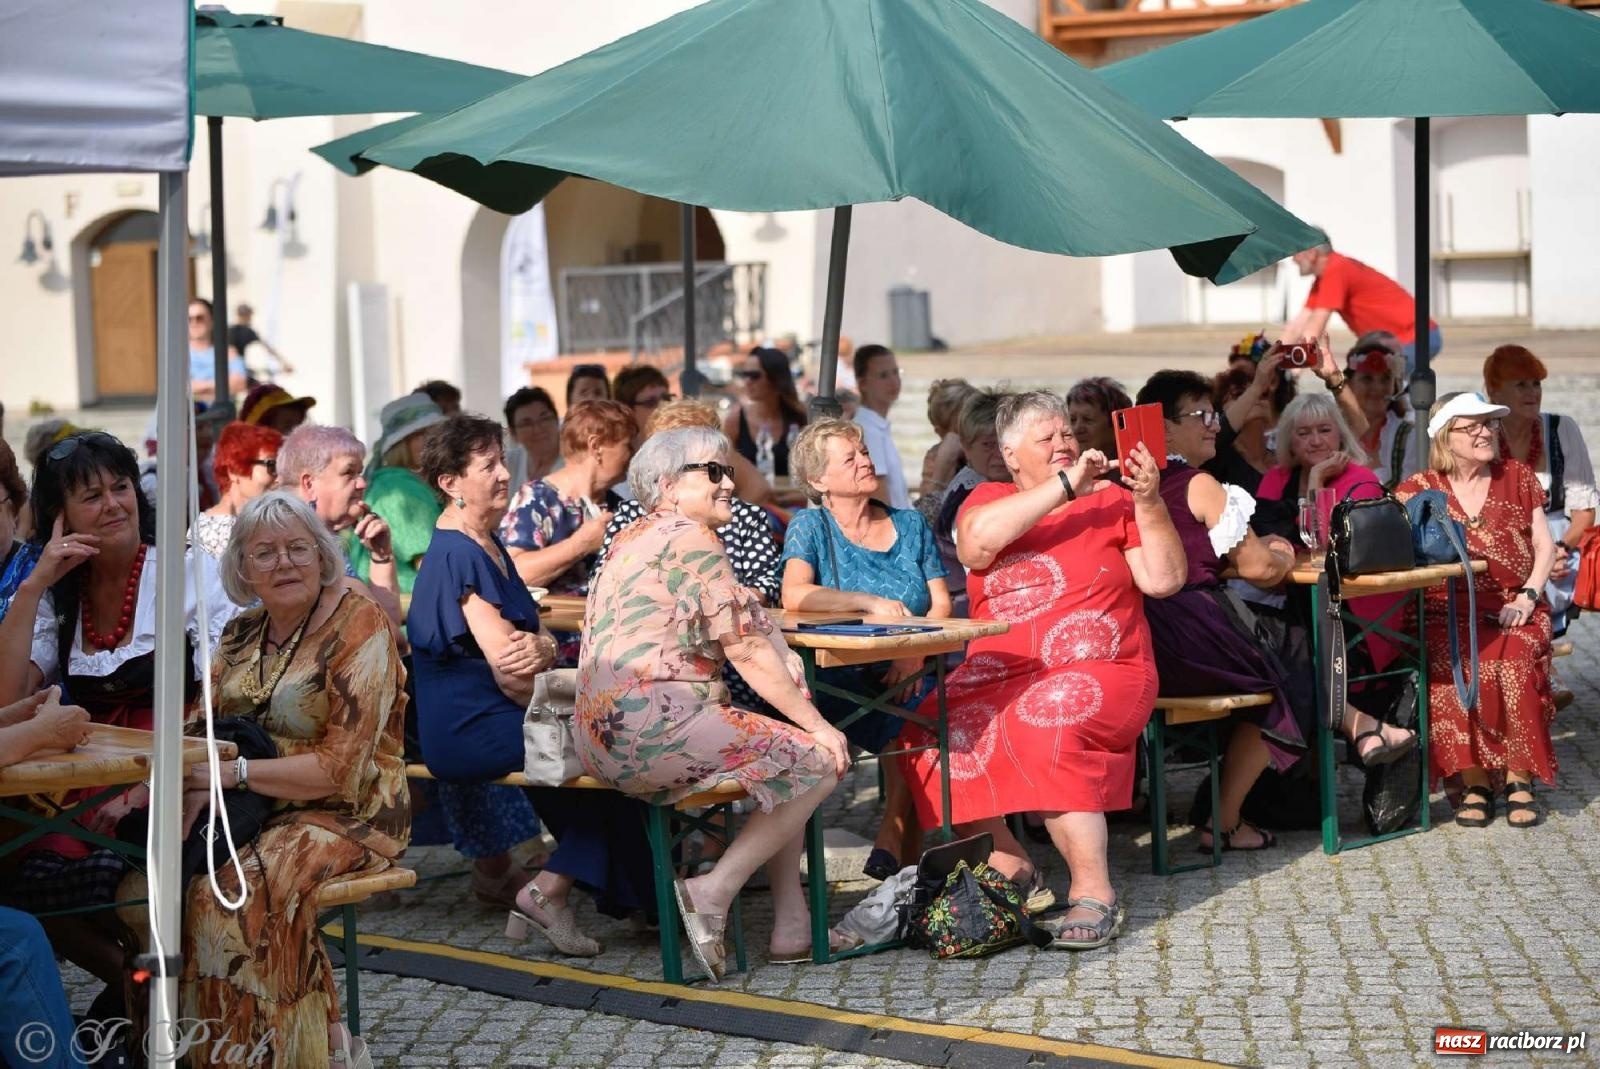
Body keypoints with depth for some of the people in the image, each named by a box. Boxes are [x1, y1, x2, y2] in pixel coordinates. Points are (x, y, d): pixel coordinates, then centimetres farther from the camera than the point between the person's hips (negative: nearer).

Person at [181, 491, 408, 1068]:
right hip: (253, 811, 7)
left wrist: (236, 773, -19)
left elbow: (341, 769, -16)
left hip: (349, 816, -6)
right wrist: (195, 789, -17)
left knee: (241, 888, -31)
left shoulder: (359, 626, -10)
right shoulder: (243, 633, 12)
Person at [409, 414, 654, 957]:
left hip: (492, 716, 9)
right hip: (471, 728, -9)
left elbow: (538, 638, 8)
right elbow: (509, 673, -20)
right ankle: (548, 892, -1)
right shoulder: (458, 555, -16)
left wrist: (541, 649, -17)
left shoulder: (488, 544, 15)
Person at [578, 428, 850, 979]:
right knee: (816, 761, -6)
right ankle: (714, 892, -7)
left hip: (603, 735, 10)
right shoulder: (693, 540, -6)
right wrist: (818, 725, -3)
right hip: (654, 724, -10)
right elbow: (746, 650, -9)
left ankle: (793, 927, 14)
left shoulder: (630, 540, 23)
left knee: (785, 754, 20)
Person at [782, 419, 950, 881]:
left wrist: (916, 652, -12)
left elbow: (941, 603, 8)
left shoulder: (911, 524, 16)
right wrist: (870, 602, -24)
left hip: (907, 675, 3)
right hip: (842, 678, -3)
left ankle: (892, 854, -21)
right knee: (908, 730, -32)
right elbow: (795, 595, -14)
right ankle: (902, 862, -20)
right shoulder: (810, 526, 5)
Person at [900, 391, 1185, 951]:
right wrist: (1065, 486, -12)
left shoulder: (1111, 501, 13)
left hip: (1099, 674, -2)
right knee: (936, 734, -25)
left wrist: (1149, 502, -8)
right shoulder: (989, 499, 14)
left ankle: (1094, 892, -28)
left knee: (1046, 722, -35)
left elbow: (1164, 580, 3)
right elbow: (976, 541, -11)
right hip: (999, 673, 2)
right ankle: (1010, 869, -7)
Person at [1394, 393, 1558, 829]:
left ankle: (1519, 778, -20)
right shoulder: (1419, 490, 9)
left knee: (1513, 664, -32)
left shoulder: (1518, 476, 13)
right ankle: (1473, 779, -23)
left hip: (1514, 610, 1)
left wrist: (1527, 597, -5)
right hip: (1447, 613, -1)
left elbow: (1545, 546, 10)